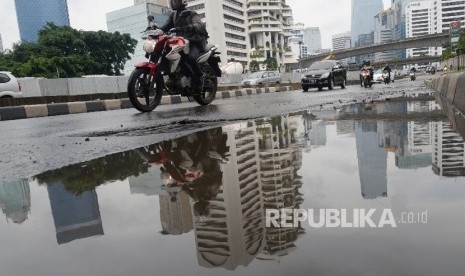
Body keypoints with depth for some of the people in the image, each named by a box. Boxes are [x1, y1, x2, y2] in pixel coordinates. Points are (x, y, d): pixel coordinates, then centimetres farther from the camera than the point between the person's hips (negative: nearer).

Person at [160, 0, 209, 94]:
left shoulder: (191, 13, -1)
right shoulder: (173, 15, 20)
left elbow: (200, 25, -20)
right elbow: (166, 27, 13)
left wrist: (190, 27, -41)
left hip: (194, 42, -7)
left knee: (191, 57, -36)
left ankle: (200, 77, -15)